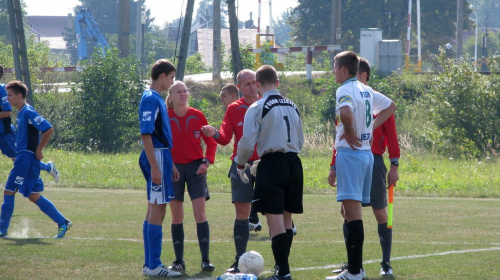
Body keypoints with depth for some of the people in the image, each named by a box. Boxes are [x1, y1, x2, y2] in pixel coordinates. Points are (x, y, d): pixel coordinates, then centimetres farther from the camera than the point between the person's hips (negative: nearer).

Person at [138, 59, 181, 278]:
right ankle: (153, 265, -7)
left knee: (154, 210, 12)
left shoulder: (156, 98, 16)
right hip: (157, 157, -10)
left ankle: (150, 264, 16)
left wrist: (170, 165, 24)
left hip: (161, 156, 10)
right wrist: (155, 168, -24)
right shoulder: (151, 99, -14)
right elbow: (146, 134, -20)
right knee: (158, 210, -8)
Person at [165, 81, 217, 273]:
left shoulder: (198, 116, -1)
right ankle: (179, 261, 9)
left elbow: (211, 142, 6)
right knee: (177, 217, 3)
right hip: (174, 168, 0)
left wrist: (207, 162, -8)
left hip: (195, 167, 0)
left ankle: (205, 260, -4)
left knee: (200, 214, -7)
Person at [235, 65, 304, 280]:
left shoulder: (257, 108, -6)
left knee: (275, 219, -8)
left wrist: (240, 164, 7)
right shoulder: (292, 106, 12)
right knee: (286, 218, 16)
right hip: (294, 163, 6)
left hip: (271, 164, -6)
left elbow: (247, 141, -10)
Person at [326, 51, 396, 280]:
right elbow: (390, 106, 27)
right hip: (366, 151, 9)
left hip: (350, 152, -9)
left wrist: (349, 132, -16)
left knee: (352, 212, -9)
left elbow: (346, 112, -34)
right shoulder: (366, 91, 14)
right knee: (349, 211, 16)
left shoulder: (345, 91, -13)